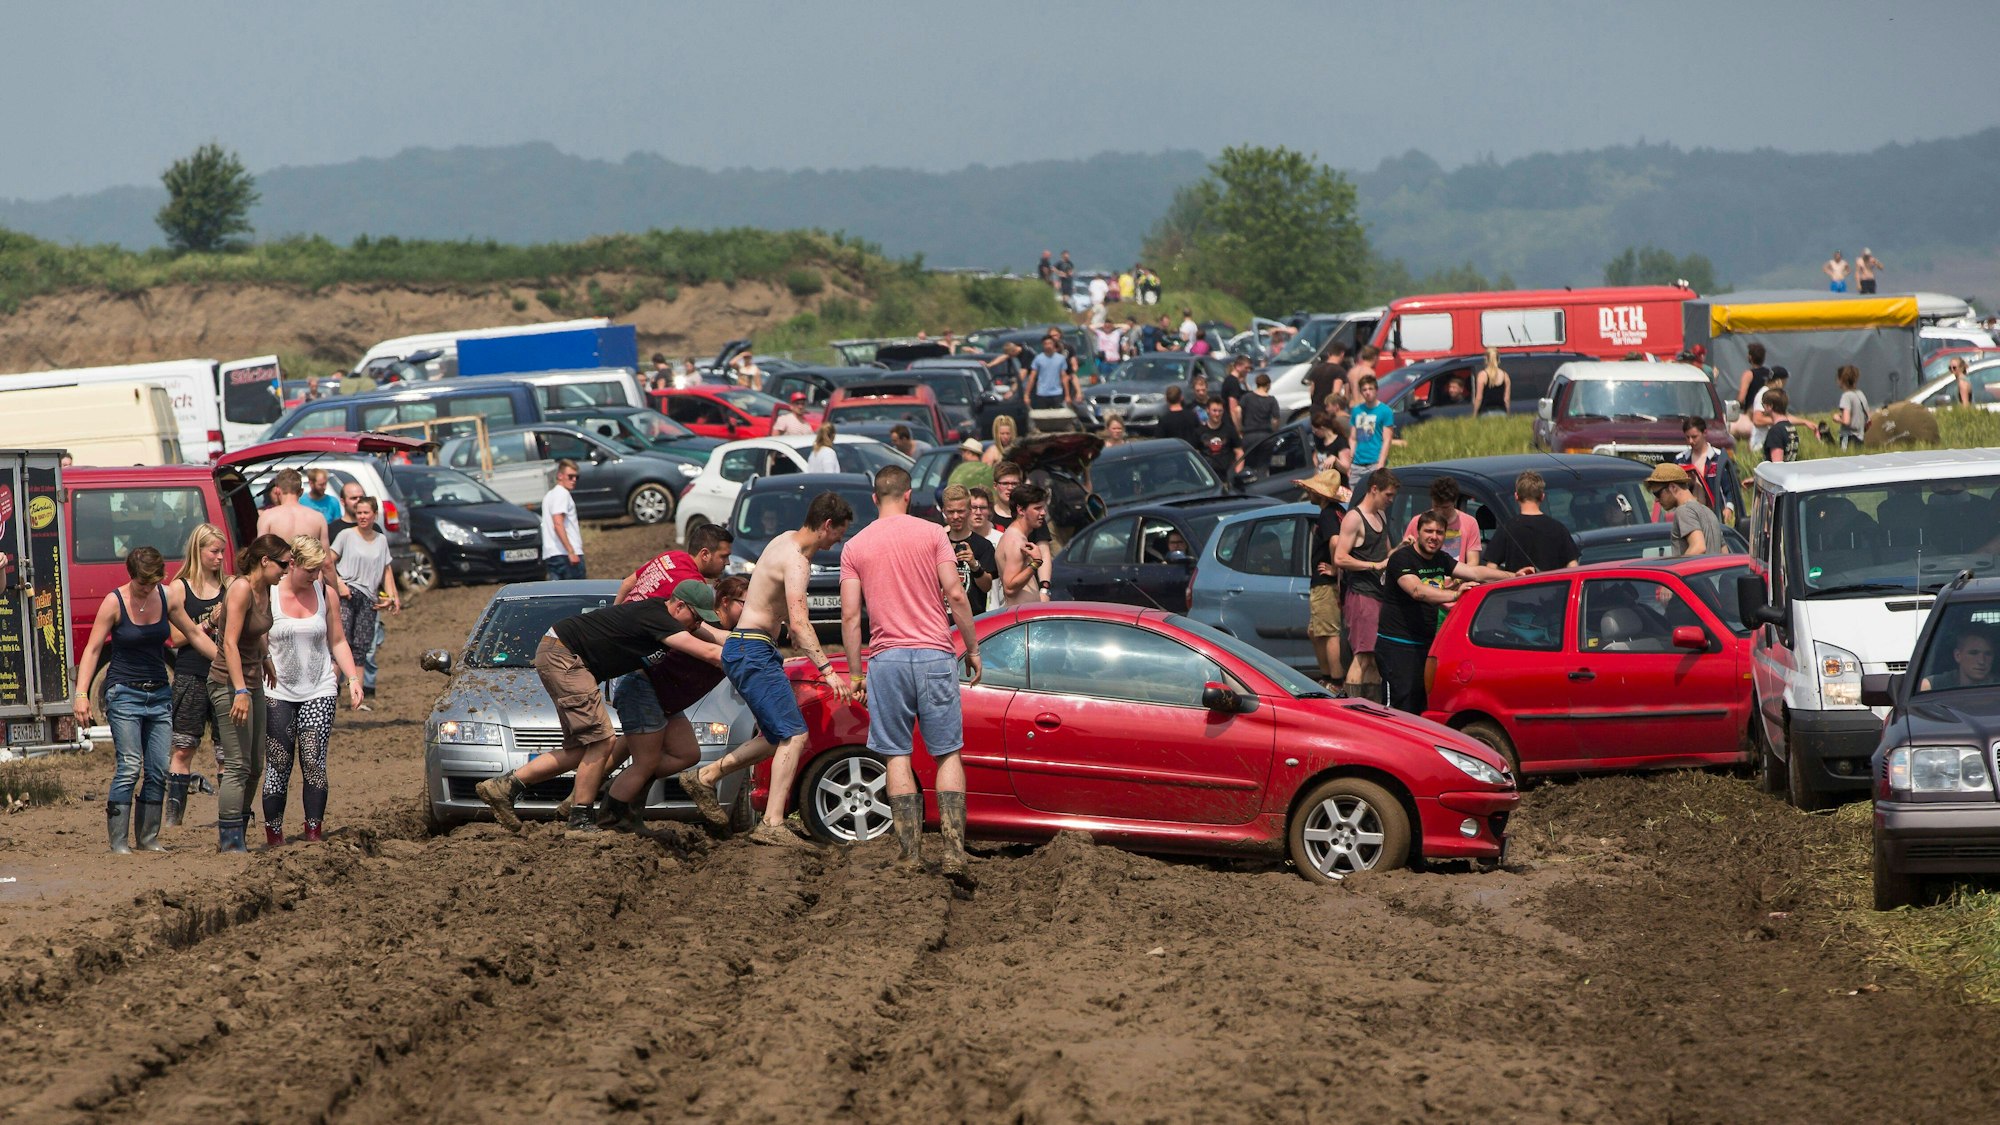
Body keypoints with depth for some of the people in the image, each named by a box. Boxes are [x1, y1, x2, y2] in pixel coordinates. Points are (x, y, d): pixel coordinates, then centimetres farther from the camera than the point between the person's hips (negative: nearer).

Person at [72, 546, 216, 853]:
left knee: (158, 770, 0)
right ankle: (118, 841, -11)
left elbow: (194, 635, 14)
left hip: (159, 693, 5)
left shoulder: (168, 596, 1)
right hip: (124, 693, -5)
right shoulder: (114, 603, -10)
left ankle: (148, 837, 7)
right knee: (129, 767, -13)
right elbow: (92, 650, -8)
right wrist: (81, 693, -17)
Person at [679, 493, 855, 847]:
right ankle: (772, 824, -20)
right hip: (752, 651, -10)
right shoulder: (796, 561, -18)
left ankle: (704, 777, 23)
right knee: (794, 735, -15)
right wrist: (827, 669, -36)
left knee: (778, 736, 16)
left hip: (749, 650, 10)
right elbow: (798, 621, -30)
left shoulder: (787, 542, 13)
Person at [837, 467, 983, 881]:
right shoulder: (931, 533, 2)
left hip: (886, 659, 1)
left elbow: (850, 616, 2)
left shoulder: (855, 547, 6)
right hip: (934, 654, -1)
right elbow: (955, 595, -5)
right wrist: (972, 649, 4)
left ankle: (910, 854, -1)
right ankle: (954, 853, -7)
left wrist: (855, 673, 9)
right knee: (948, 754, 4)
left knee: (898, 758, 5)